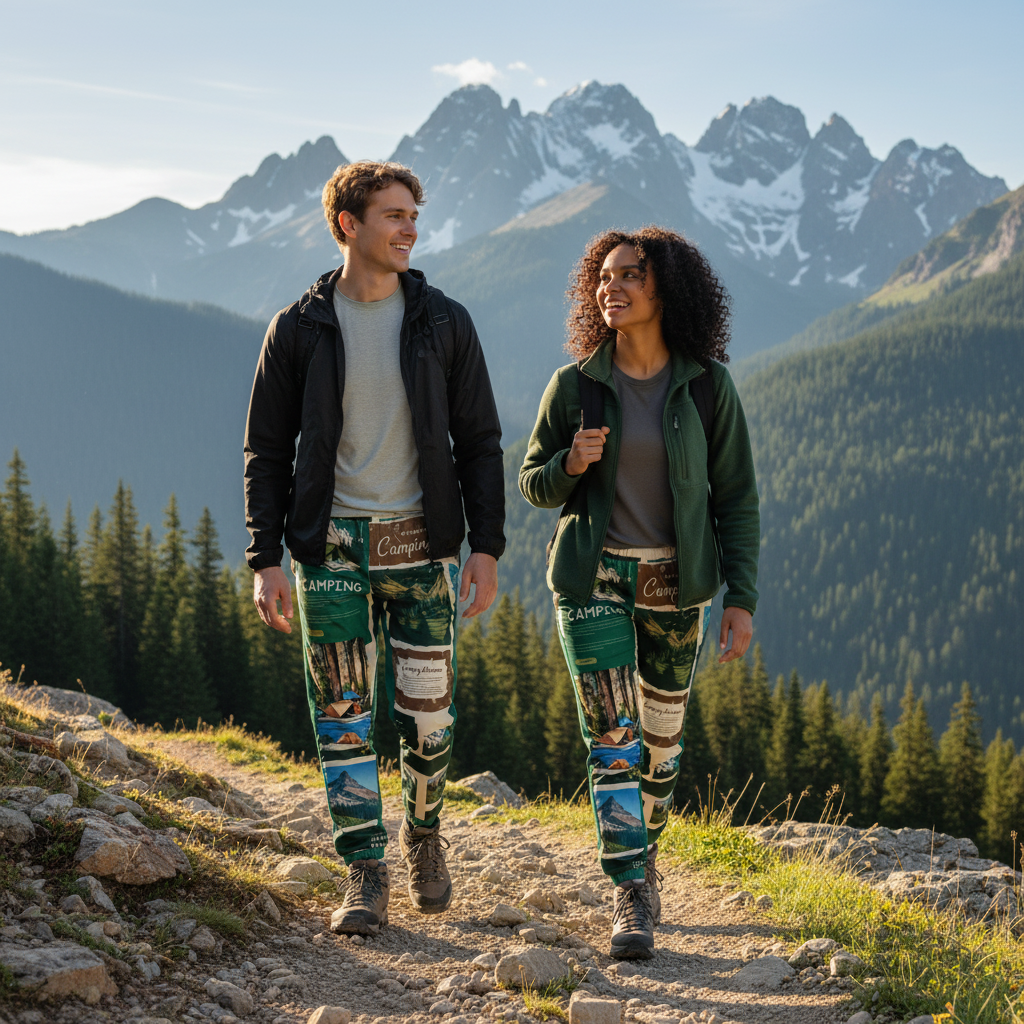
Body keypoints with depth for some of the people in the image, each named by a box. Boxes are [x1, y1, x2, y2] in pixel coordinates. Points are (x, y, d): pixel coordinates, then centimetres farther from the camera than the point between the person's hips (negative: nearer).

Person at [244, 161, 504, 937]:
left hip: (422, 545, 1)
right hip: (332, 547, 0)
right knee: (343, 714, -1)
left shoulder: (444, 323, 3)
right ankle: (365, 876, 7)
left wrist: (487, 546, -3)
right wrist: (265, 560, -5)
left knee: (427, 711, 5)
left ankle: (424, 835, 30)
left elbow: (479, 441, 5)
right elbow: (267, 451, 3)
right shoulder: (299, 328, 1)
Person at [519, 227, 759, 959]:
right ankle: (632, 899, -9)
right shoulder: (575, 385, -5)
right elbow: (536, 486, 5)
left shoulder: (706, 385, -7)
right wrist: (571, 464, -19)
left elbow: (736, 496, -3)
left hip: (675, 583, 1)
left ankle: (646, 855, 39)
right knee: (611, 731, -11)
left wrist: (742, 599, -9)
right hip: (593, 576, -1)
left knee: (660, 734, 14)